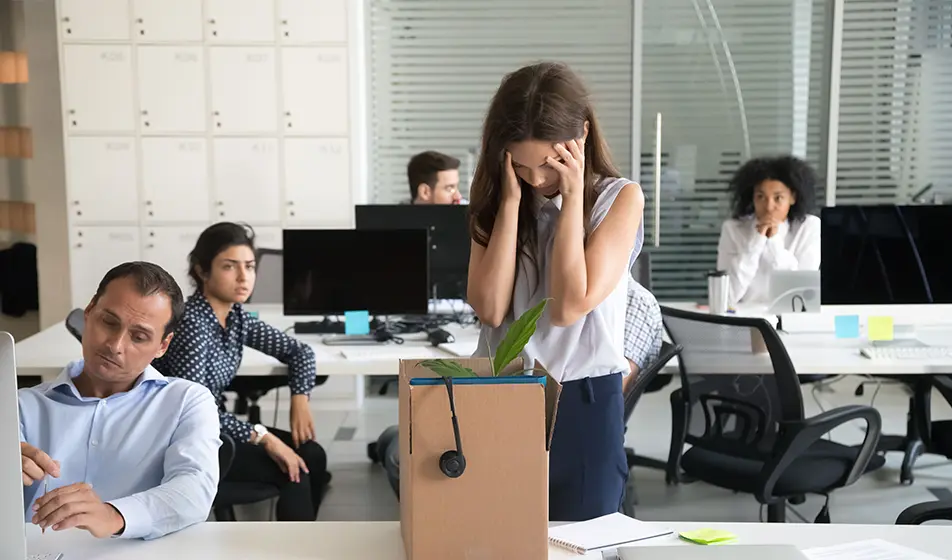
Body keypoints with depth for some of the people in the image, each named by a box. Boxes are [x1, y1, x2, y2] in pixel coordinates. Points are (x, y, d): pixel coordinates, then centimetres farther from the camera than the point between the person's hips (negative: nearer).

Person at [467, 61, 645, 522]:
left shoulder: (620, 198, -5)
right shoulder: (496, 200, 3)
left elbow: (570, 305, -18)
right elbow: (490, 308, -11)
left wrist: (573, 196, -14)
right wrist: (511, 199, -11)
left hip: (583, 402, -2)